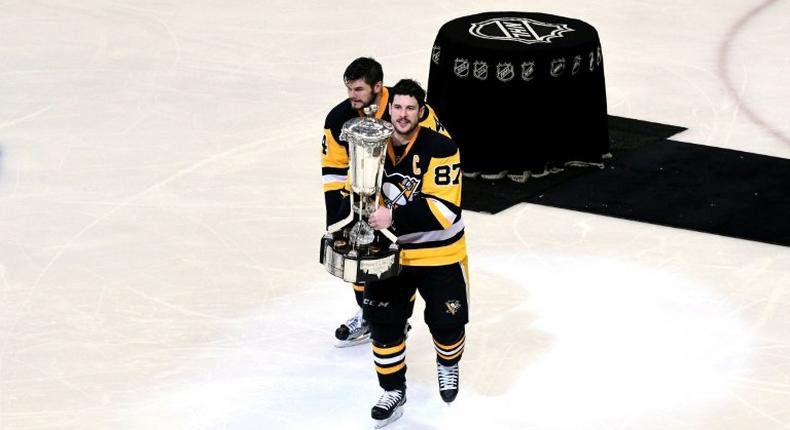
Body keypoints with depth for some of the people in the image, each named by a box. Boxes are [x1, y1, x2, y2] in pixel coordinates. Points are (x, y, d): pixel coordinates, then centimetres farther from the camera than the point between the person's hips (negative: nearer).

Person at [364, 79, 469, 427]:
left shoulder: (440, 149, -22)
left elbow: (444, 209, -28)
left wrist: (395, 217, -35)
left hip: (439, 253, -4)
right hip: (390, 251, 4)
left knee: (447, 322, 3)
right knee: (383, 321, 1)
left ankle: (448, 365, 37)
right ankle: (393, 390, 19)